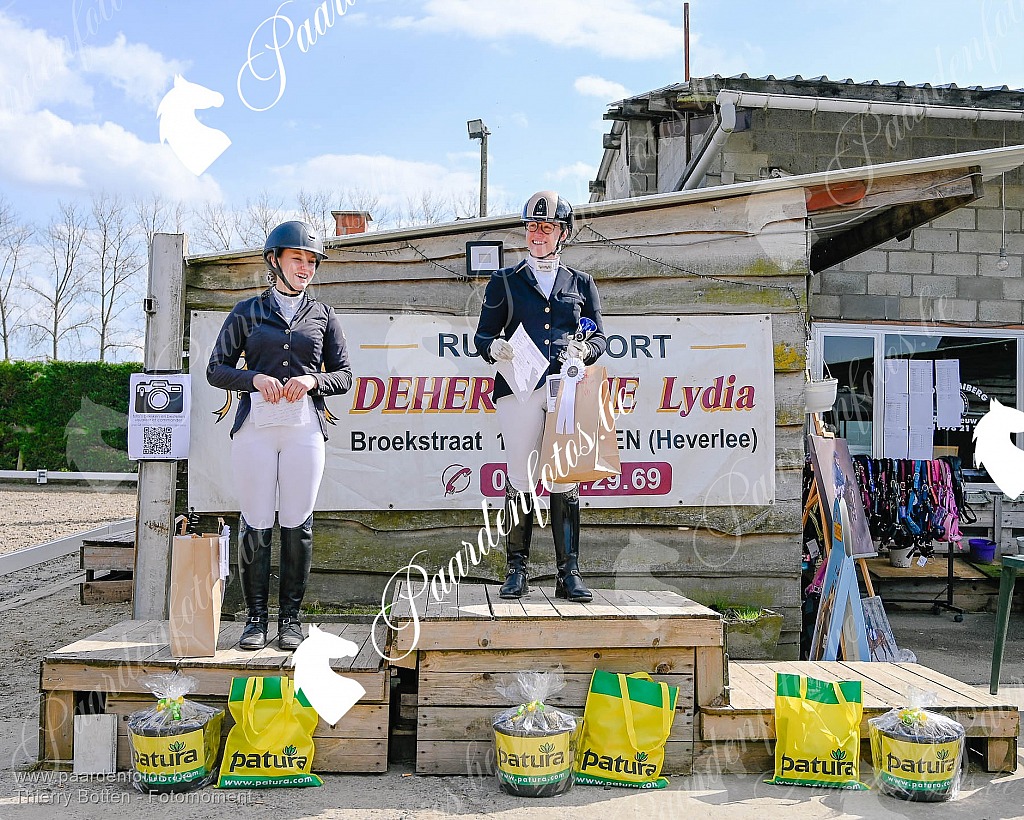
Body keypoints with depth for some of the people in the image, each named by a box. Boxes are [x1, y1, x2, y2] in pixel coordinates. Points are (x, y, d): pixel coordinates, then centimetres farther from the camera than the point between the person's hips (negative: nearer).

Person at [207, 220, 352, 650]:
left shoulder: (323, 315, 13)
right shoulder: (247, 312, 11)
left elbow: (343, 375, 12)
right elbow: (216, 369, 9)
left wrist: (311, 380, -8)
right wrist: (254, 378, -10)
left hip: (304, 429, 1)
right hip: (254, 427, 0)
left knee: (297, 523, 0)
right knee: (256, 523, -1)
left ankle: (290, 617, 10)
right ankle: (256, 617, 9)